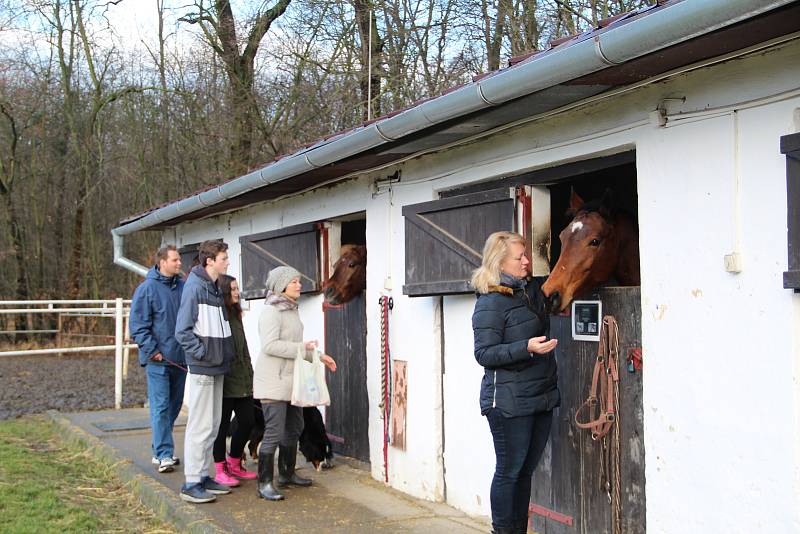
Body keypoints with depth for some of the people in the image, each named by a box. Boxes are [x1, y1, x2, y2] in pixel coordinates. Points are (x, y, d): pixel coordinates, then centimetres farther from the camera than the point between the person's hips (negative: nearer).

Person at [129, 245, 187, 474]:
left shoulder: (183, 287, 8)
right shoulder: (147, 289, -7)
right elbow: (138, 325, -8)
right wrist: (152, 350, -13)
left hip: (180, 358, 6)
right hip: (159, 360, -6)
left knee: (174, 406, 13)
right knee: (160, 407, -6)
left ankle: (160, 450, 25)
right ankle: (164, 455, -2)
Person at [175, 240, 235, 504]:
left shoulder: (216, 289, 13)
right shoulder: (195, 288, -14)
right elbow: (183, 331, -17)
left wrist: (226, 353, 10)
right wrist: (202, 353, -16)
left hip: (217, 368, 9)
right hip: (202, 369, -9)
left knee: (213, 425, 14)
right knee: (200, 426, -4)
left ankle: (203, 476, 23)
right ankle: (191, 483, 4)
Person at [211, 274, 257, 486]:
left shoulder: (235, 315, 17)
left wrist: (249, 374, 19)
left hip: (242, 382, 8)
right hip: (224, 381, -8)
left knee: (247, 421, 10)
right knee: (222, 425, 1)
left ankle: (235, 465, 25)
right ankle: (220, 470, 12)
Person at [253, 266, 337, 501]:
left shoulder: (291, 310, 15)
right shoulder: (271, 311, -15)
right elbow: (270, 345, -25)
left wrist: (318, 356, 19)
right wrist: (301, 347, -24)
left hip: (291, 379, 10)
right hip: (273, 381, -10)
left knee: (294, 428, 18)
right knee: (274, 433, -10)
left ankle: (287, 474, 32)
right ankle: (264, 483, -1)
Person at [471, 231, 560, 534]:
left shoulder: (533, 289, 10)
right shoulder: (491, 302, -12)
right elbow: (485, 354, -16)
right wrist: (527, 347, -26)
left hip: (542, 396, 8)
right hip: (509, 402, -8)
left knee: (526, 469, 14)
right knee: (509, 470, 1)